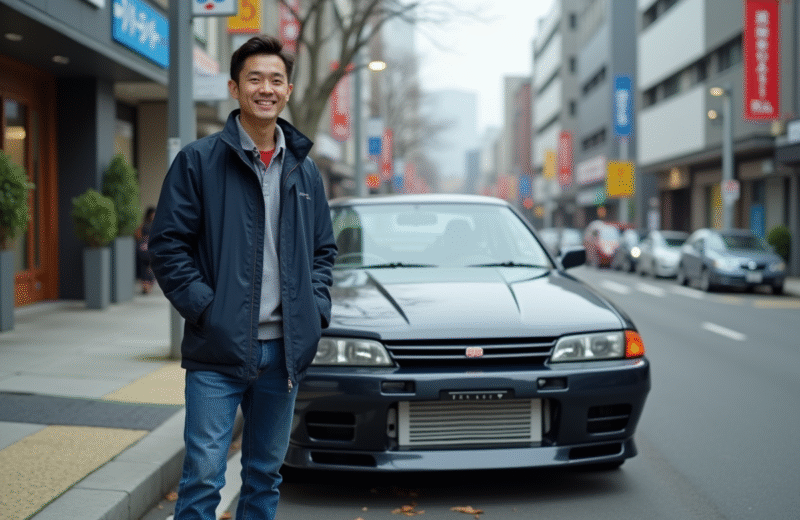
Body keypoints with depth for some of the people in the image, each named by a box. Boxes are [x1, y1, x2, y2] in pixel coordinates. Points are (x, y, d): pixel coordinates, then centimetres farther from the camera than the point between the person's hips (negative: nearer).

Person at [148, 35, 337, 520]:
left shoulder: (305, 170, 12)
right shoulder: (199, 161, -3)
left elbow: (324, 248, 18)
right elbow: (168, 243, -4)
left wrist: (317, 307, 4)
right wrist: (204, 307, -13)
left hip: (285, 349, 5)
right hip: (218, 350, -4)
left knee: (266, 474, 14)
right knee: (203, 477, -5)